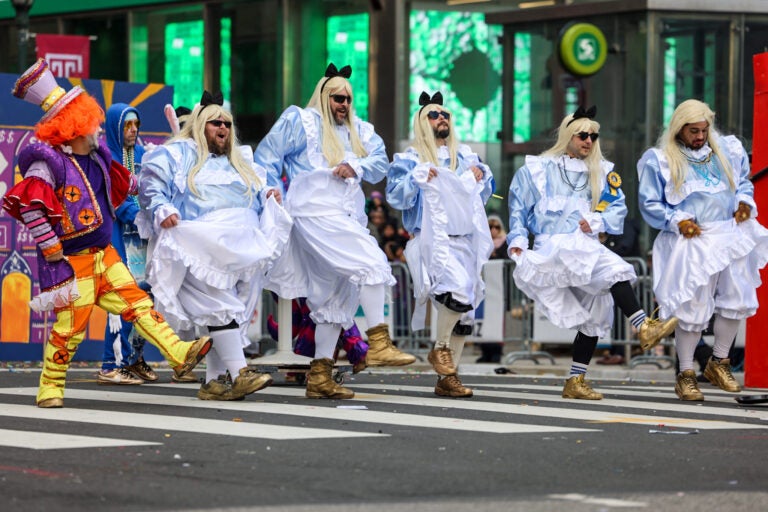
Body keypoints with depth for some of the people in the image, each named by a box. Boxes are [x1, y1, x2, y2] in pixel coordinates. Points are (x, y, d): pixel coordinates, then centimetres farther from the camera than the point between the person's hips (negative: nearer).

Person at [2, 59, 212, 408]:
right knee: (70, 327, -5)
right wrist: (50, 246, -20)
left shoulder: (95, 157, 10)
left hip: (104, 254, 8)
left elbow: (121, 184, 28)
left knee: (137, 302, 3)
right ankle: (50, 389, 8)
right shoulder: (47, 162, -17)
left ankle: (180, 354, 0)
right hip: (71, 261, -8)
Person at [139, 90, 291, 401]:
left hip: (242, 247, 7)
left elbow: (258, 189, 28)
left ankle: (214, 381, 3)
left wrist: (269, 195, 5)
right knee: (220, 305, -19)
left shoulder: (240, 161, 29)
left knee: (235, 313, 0)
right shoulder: (177, 154, 9)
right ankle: (239, 373, -26)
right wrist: (162, 211, -19)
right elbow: (150, 185, -2)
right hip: (203, 247, -6)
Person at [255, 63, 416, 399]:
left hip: (348, 218, 7)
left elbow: (380, 163, 10)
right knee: (371, 264, -23)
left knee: (335, 298, 5)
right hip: (316, 213, -7)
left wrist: (355, 166, -10)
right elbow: (265, 157, 4)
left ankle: (319, 377, 7)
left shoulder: (358, 130, 21)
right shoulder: (300, 122, 5)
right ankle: (378, 343, -22)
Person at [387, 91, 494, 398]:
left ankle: (447, 378, 9)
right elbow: (396, 198, -4)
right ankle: (439, 348, -6)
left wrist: (481, 175, 6)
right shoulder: (410, 159, 6)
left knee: (465, 310, 3)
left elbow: (483, 195, 26)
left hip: (465, 240, 6)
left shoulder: (464, 156, 19)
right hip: (433, 240, -6)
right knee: (458, 290, -29)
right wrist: (418, 178, -17)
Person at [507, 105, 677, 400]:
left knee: (594, 315, 0)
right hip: (553, 247, -5)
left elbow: (618, 207, 13)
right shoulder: (538, 169, 11)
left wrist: (597, 221, -6)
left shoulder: (601, 172, 19)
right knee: (610, 267, -29)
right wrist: (517, 240, -1)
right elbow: (518, 209, 13)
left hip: (585, 243, 5)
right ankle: (643, 327, -39)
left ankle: (575, 381, 7)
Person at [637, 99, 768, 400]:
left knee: (737, 301, 3)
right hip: (692, 242, -5)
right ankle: (685, 374, 8)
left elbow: (743, 180, 24)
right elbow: (649, 204, 1)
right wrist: (676, 220, -13)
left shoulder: (726, 150, 10)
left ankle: (719, 362, 23)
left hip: (730, 237, 5)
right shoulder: (661, 161, -1)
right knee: (692, 310, -5)